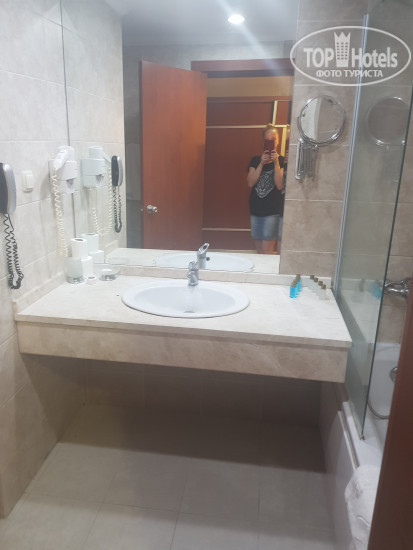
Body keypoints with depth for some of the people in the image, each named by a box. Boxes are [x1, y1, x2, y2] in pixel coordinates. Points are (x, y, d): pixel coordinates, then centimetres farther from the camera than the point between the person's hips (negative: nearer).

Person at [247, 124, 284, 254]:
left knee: (266, 252, -6)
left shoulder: (281, 160, 0)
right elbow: (250, 183, -4)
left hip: (273, 211, -4)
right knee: (259, 251, 9)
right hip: (256, 209, 4)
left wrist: (276, 163, -16)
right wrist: (261, 163, -11)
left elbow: (280, 185, -12)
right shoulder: (255, 160, 9)